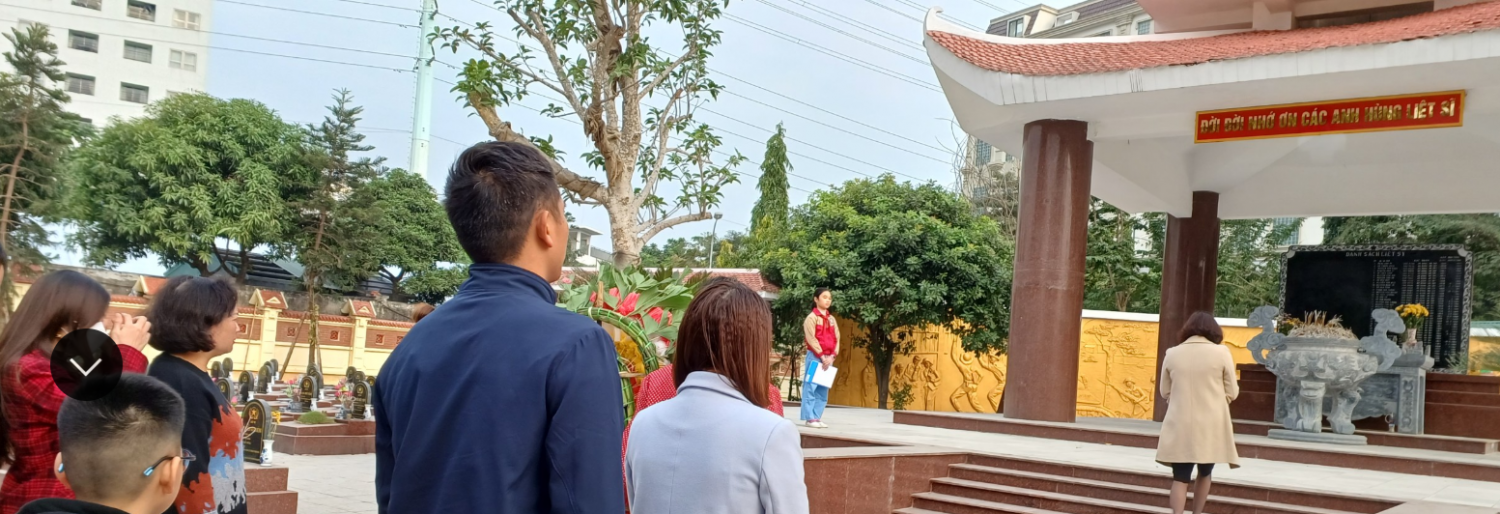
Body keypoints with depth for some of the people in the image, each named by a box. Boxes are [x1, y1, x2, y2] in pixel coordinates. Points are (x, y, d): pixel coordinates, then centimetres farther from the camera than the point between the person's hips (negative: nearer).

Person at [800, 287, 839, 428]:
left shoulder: (831, 319, 14)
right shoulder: (812, 318, -4)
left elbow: (836, 338, 11)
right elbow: (811, 339, -11)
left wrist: (832, 356, -3)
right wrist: (822, 356, -14)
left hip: (828, 358, 6)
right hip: (815, 357, -6)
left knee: (823, 389, 5)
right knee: (811, 387, -6)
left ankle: (817, 417, 10)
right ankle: (810, 418, -3)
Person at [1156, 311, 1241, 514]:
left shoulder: (1171, 354, 2)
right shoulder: (1221, 353, -4)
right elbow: (1232, 392, 1)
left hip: (1180, 426, 1)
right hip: (1211, 425, -1)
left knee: (1180, 476, 4)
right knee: (1205, 472, 19)